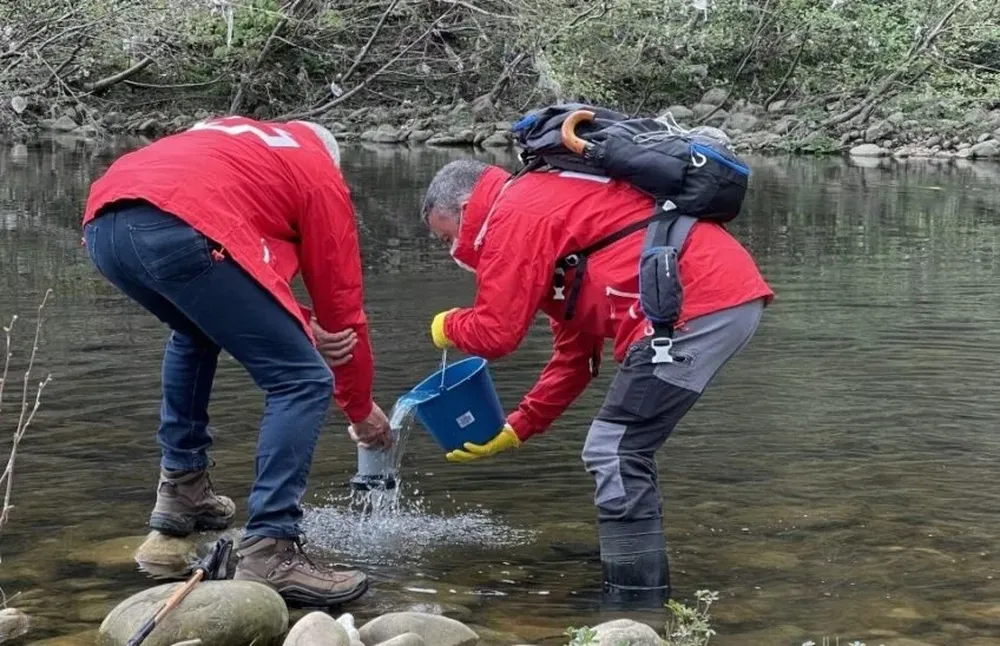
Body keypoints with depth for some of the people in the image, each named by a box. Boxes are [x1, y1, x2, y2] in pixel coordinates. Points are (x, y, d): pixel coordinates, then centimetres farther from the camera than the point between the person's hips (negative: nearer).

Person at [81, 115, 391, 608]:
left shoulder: (234, 139, 40)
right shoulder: (320, 174, 24)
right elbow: (341, 299, 26)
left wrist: (301, 327, 23)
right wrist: (360, 408, 37)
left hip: (102, 225, 7)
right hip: (179, 230, -7)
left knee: (195, 332, 37)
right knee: (302, 381, 3)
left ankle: (181, 489, 33)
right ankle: (268, 553, -8)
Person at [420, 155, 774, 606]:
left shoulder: (514, 215, -2)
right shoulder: (548, 204, 28)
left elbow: (495, 333, -7)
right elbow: (575, 355, 30)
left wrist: (448, 326, 16)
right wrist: (516, 429, 29)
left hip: (696, 305, -10)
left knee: (615, 453, -5)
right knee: (624, 451, 18)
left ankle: (635, 610, -2)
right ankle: (643, 595, 24)